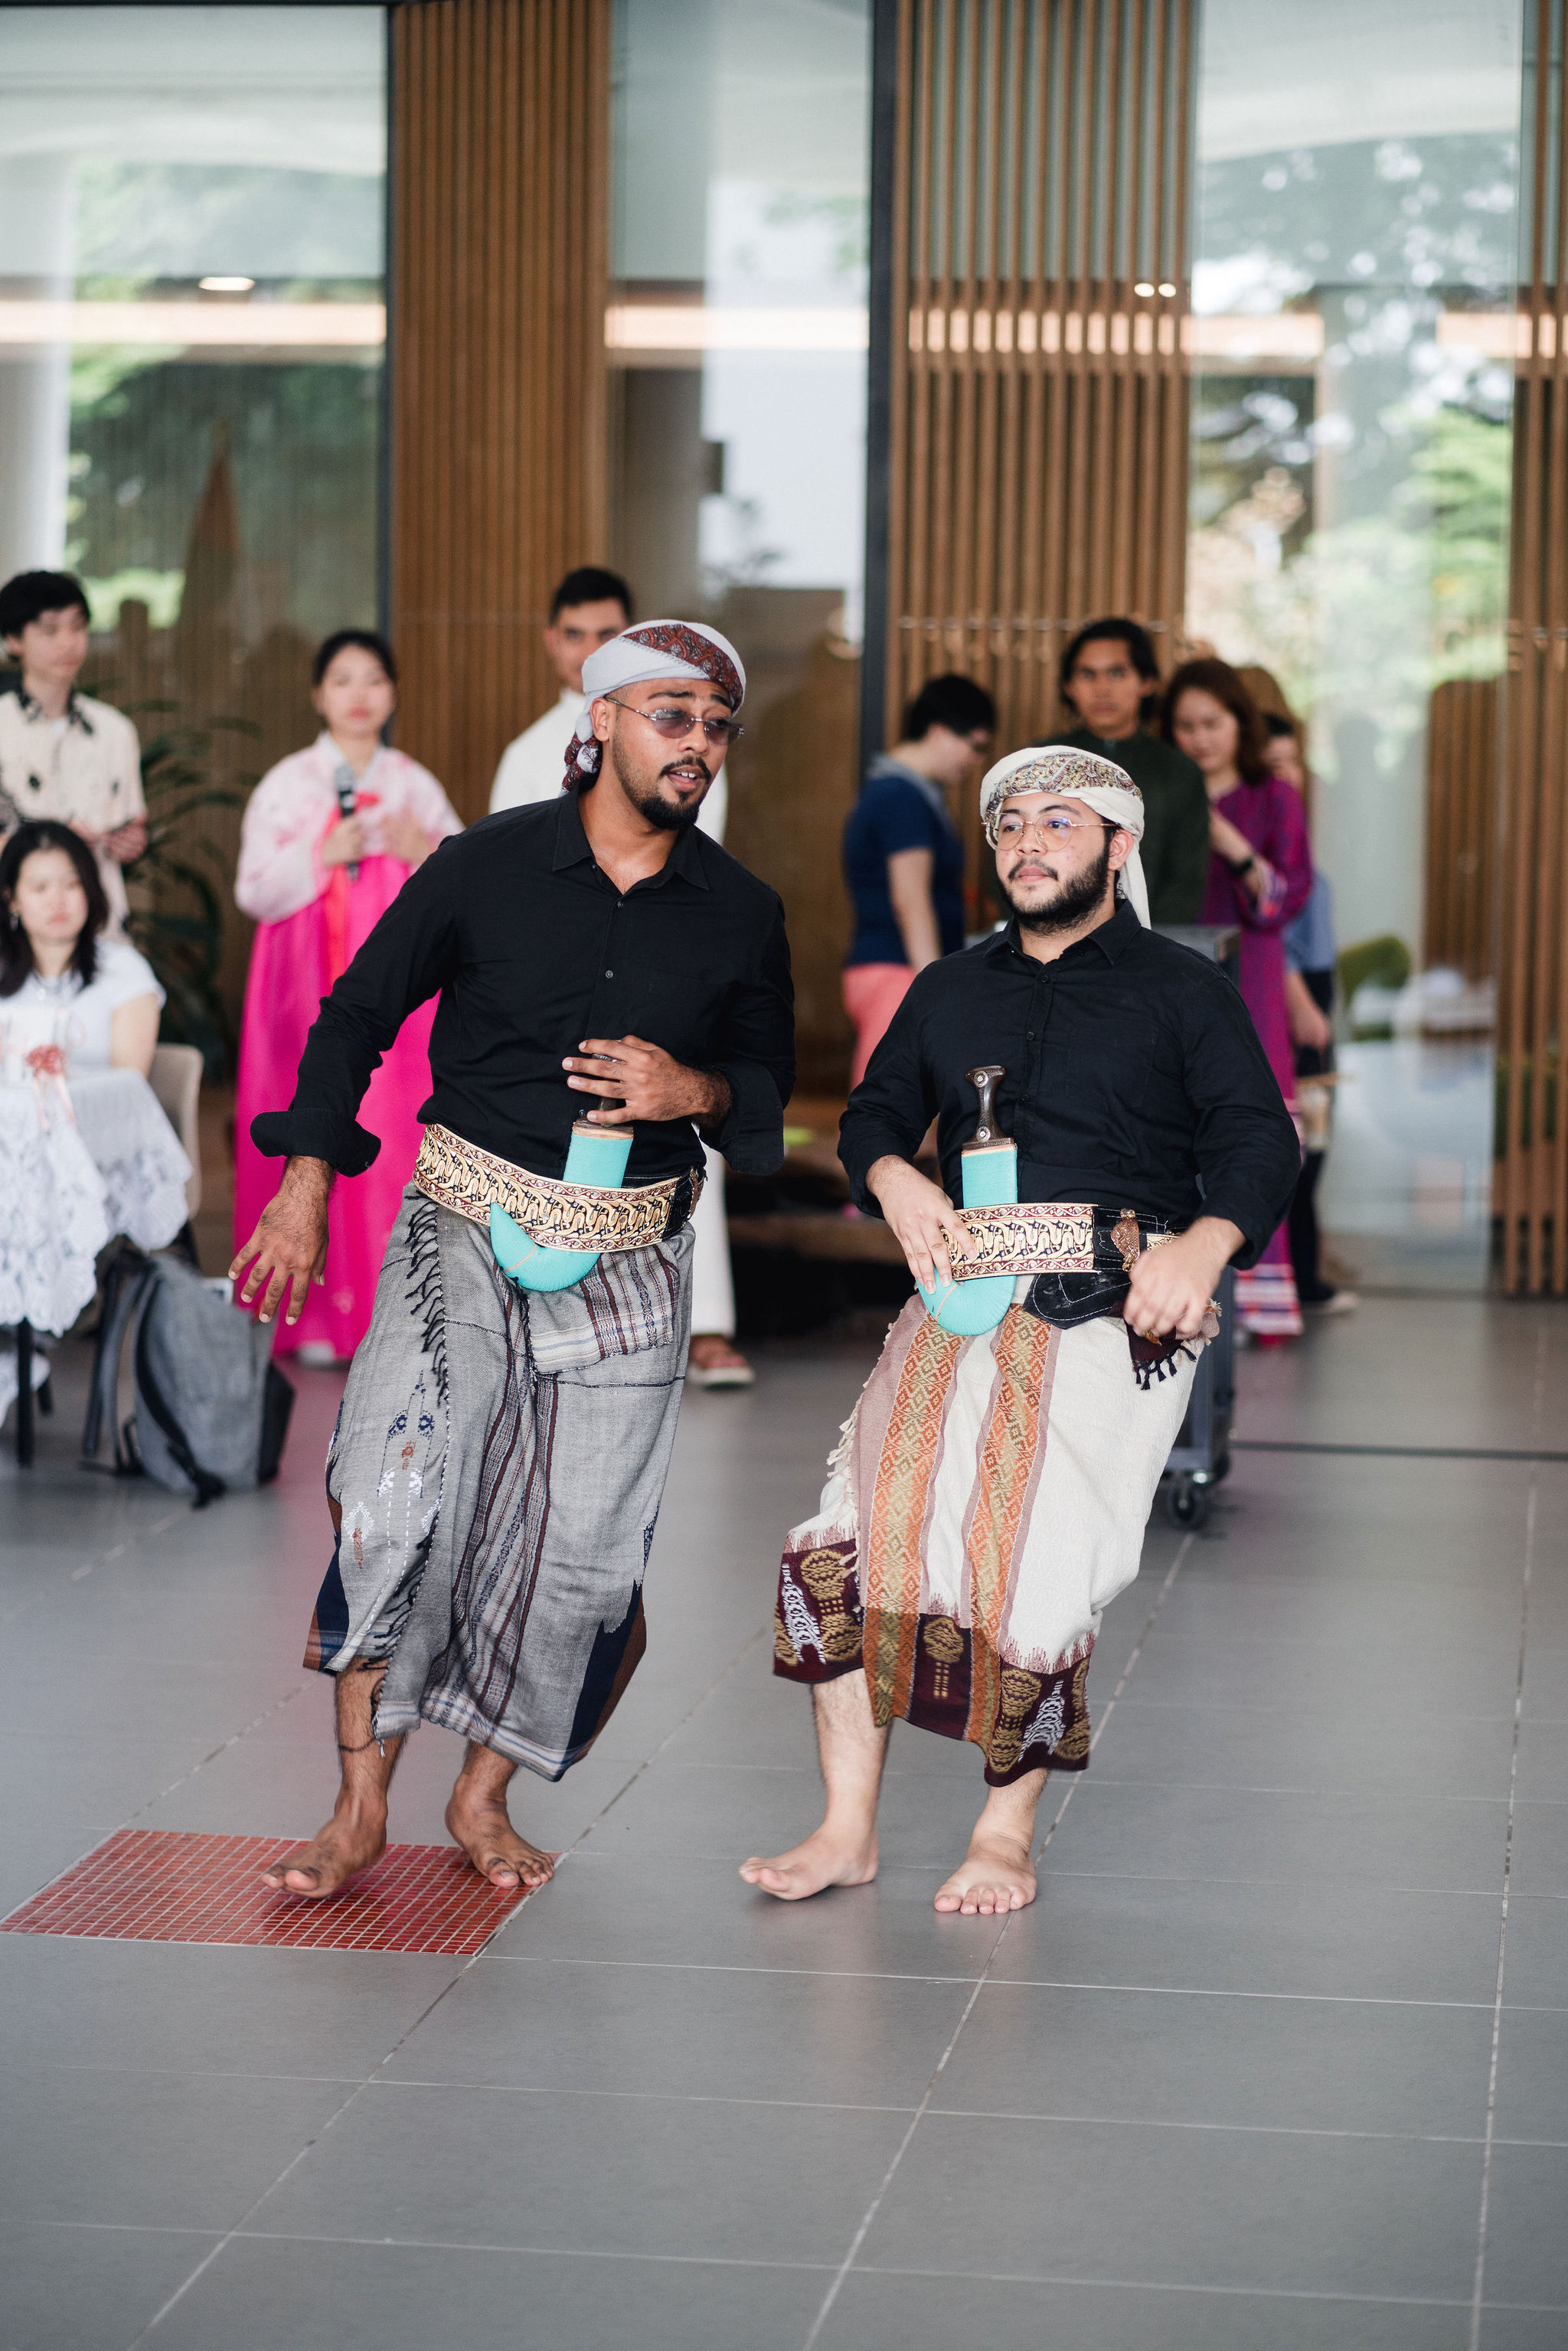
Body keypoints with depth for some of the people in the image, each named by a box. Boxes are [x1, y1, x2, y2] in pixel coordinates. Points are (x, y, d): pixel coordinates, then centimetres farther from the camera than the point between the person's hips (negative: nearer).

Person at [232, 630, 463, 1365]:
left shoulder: (415, 783, 11)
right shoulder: (287, 785, 6)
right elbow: (255, 892, 1)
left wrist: (424, 851, -9)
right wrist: (324, 855, -13)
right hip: (313, 977, -1)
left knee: (400, 1131, -6)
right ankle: (315, 1315, -1)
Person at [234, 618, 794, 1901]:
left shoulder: (743, 913, 3)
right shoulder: (487, 866, -3)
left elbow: (771, 1076, 16)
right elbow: (359, 1013, 5)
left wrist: (696, 1091, -8)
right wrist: (305, 1189, -1)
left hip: (628, 1258, 2)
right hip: (465, 1228, -2)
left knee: (583, 1553, 0)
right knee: (397, 1499, -17)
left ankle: (484, 1796, 21)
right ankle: (362, 1808, -3)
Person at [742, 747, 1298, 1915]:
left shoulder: (1181, 988, 10)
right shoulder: (949, 992, 23)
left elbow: (1260, 1140, 2)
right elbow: (874, 1113, 25)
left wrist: (1204, 1242, -18)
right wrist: (896, 1181, 1)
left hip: (1111, 1314, -3)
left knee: (1039, 1563, -13)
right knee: (858, 1529, -13)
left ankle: (1006, 1834, 6)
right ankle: (849, 1830, -4)